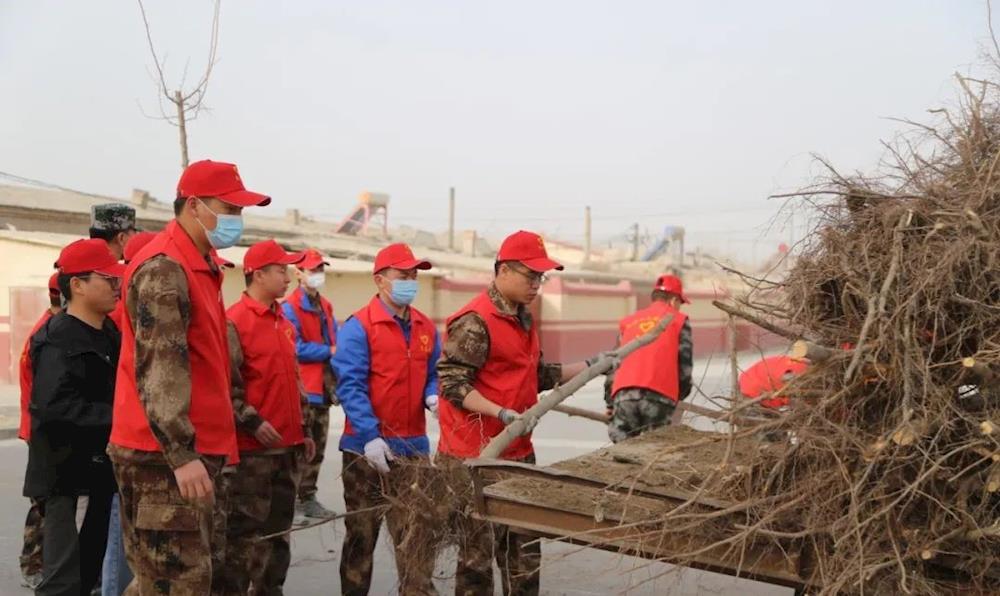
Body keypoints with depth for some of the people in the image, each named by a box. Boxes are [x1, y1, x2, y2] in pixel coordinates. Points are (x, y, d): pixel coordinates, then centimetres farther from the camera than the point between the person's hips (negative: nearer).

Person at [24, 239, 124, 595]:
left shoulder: (109, 333, 13)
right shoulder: (58, 340, -15)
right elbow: (55, 406, -28)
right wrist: (117, 419, -24)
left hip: (97, 471, 9)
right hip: (69, 474, -9)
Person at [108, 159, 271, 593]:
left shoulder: (200, 265, 17)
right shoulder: (163, 270, -15)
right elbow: (158, 370, -24)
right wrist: (181, 454, -29)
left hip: (192, 451, 10)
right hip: (163, 456, -10)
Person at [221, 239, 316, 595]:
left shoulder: (284, 323, 15)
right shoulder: (235, 321, -10)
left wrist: (304, 429, 19)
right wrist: (253, 422, -20)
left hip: (288, 446, 8)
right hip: (252, 448, -8)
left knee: (278, 530, 14)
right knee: (246, 533, -2)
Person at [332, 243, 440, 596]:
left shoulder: (426, 328, 9)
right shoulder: (358, 327, -10)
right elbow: (350, 386, -16)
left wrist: (433, 397, -5)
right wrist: (370, 436, -23)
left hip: (414, 446, 5)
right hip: (367, 447, -5)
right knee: (361, 534, 10)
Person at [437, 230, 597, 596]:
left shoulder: (523, 318, 14)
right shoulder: (475, 321, -16)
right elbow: (451, 383, -20)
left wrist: (589, 367, 14)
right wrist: (502, 414, -28)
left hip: (518, 453, 9)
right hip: (476, 457, -9)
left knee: (524, 551, 15)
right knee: (478, 551, 2)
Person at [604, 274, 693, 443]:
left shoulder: (627, 321, 26)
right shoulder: (679, 320, 16)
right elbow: (685, 363, 7)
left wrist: (610, 402, 23)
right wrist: (681, 394, 22)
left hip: (623, 394, 3)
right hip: (659, 395, -3)